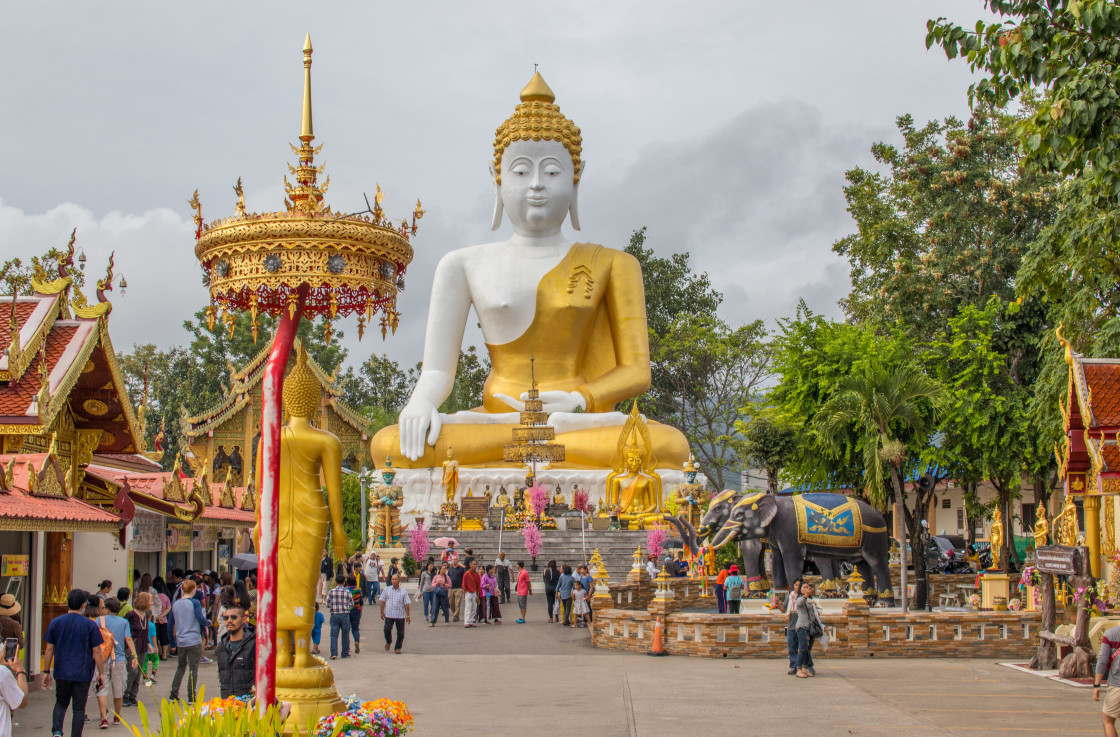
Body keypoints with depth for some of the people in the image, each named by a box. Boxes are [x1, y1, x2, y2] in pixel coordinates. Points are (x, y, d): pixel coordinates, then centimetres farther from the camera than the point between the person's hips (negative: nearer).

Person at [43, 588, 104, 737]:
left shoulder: (55, 622, 0)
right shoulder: (90, 625, -7)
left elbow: (49, 649, 2)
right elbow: (97, 651, -6)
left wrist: (46, 672, 11)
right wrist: (100, 673, 2)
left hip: (61, 673, 2)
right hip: (82, 674, -2)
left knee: (61, 703, 19)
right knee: (79, 708, 7)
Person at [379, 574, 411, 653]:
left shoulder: (403, 592, 6)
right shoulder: (387, 590, 7)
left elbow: (406, 604, 5)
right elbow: (382, 601, 9)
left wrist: (407, 615, 0)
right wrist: (382, 612, 2)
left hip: (400, 615, 0)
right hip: (389, 614, 0)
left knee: (400, 632, 2)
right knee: (387, 629, -9)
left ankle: (398, 648, 16)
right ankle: (388, 642, 21)